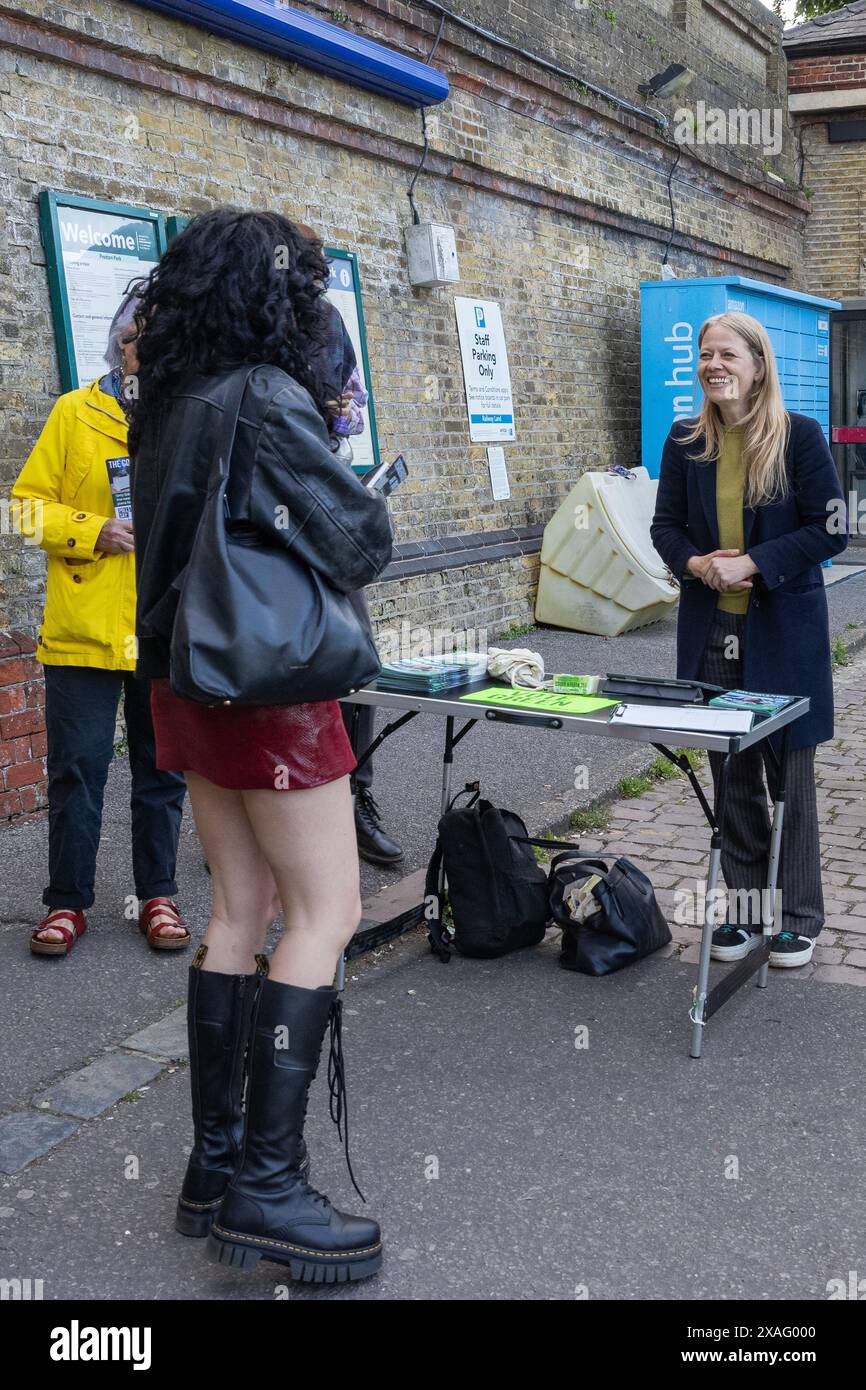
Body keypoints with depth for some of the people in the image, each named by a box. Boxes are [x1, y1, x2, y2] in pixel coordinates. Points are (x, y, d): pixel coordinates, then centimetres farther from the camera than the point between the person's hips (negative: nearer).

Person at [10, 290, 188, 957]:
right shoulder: (75, 413, 3)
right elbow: (29, 502, 3)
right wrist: (91, 532, -13)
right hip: (84, 630, -1)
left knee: (162, 771, 10)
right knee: (77, 770, 5)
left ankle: (157, 894, 25)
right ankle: (68, 901, 20)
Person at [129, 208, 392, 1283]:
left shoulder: (165, 402, 10)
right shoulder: (267, 399, -16)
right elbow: (356, 541, -17)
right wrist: (368, 512, 6)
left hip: (187, 684, 9)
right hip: (267, 686, -8)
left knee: (240, 911, 13)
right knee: (326, 914, -1)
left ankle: (215, 1160, 20)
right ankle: (266, 1184, 3)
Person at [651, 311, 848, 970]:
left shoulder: (800, 435, -6)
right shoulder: (685, 441, 6)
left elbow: (830, 530, -8)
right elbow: (665, 525, 11)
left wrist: (752, 564, -17)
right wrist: (696, 563, -10)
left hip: (784, 631, -3)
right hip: (711, 631, 4)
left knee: (789, 775, 5)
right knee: (732, 778, 10)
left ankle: (799, 916, 20)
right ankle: (746, 909, 24)